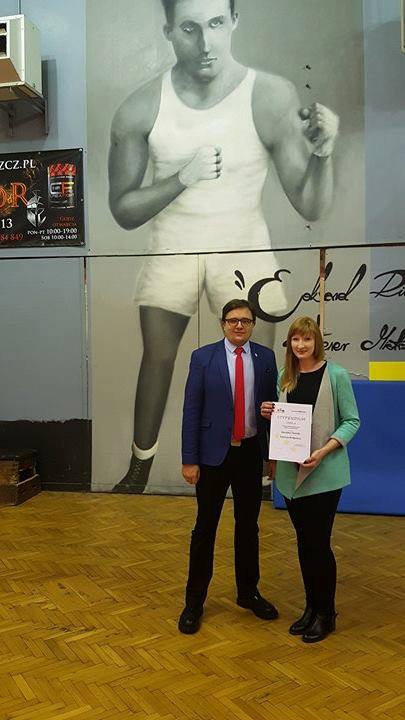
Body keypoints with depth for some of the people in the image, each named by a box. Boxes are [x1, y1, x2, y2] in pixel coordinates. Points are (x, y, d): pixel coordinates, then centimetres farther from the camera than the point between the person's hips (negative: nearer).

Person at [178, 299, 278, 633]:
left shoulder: (265, 357, 2)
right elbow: (191, 411, -6)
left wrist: (274, 454, 6)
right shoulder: (203, 357, -6)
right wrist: (190, 460, -9)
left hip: (251, 453, 3)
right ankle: (195, 601, 23)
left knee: (248, 525, 16)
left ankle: (248, 592, 34)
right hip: (214, 454, -2)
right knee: (205, 527, 7)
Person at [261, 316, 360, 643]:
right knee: (304, 542, 13)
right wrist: (271, 414, -6)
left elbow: (352, 420, -7)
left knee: (318, 542, 0)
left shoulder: (336, 375, -8)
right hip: (292, 472, 5)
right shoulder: (284, 378, 7)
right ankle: (311, 606, 29)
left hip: (324, 473, -4)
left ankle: (326, 613, 20)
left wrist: (324, 451, -19)